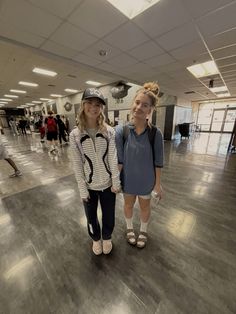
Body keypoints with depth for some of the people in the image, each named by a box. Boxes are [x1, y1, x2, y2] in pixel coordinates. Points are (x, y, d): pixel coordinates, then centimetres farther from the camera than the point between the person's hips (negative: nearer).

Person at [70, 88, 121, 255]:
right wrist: (83, 190, -6)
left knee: (109, 216, 20)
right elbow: (77, 165, -8)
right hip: (89, 186, 1)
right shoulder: (75, 134, -10)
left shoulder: (109, 131, -10)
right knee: (91, 217, 23)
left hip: (108, 184, 0)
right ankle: (96, 239, 56)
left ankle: (107, 238, 54)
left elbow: (113, 159, -9)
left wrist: (116, 182, -6)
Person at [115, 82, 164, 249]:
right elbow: (119, 160, -11)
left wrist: (158, 184, -3)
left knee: (145, 206, 23)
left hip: (146, 180, 0)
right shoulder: (121, 130, -17)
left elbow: (158, 162, -9)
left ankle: (144, 231, 55)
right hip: (128, 178, 1)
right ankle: (129, 228, 56)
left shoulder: (156, 133, -17)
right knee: (128, 204, 24)